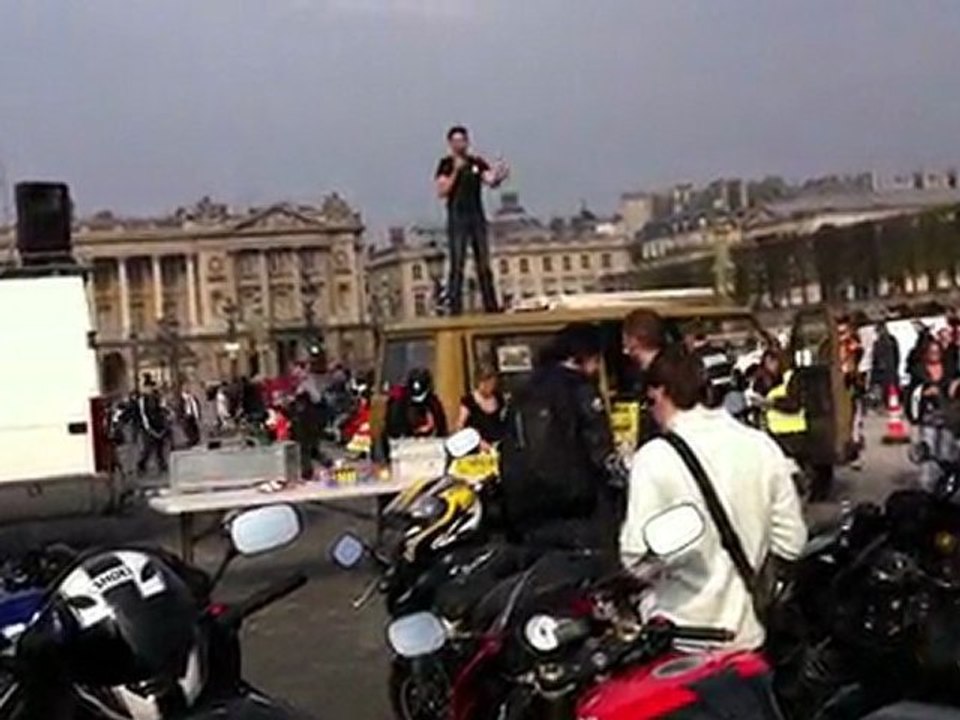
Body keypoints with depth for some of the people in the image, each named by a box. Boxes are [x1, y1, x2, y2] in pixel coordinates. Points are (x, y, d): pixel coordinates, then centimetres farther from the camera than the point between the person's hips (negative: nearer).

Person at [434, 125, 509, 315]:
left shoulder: (477, 163, 10)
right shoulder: (446, 164, 2)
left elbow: (490, 181, -4)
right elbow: (442, 191, -7)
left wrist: (498, 177, -26)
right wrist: (456, 171, -15)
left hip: (477, 217, 4)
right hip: (457, 218, -4)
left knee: (484, 264, 4)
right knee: (457, 265, -8)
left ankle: (491, 306, 6)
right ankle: (455, 307, -9)